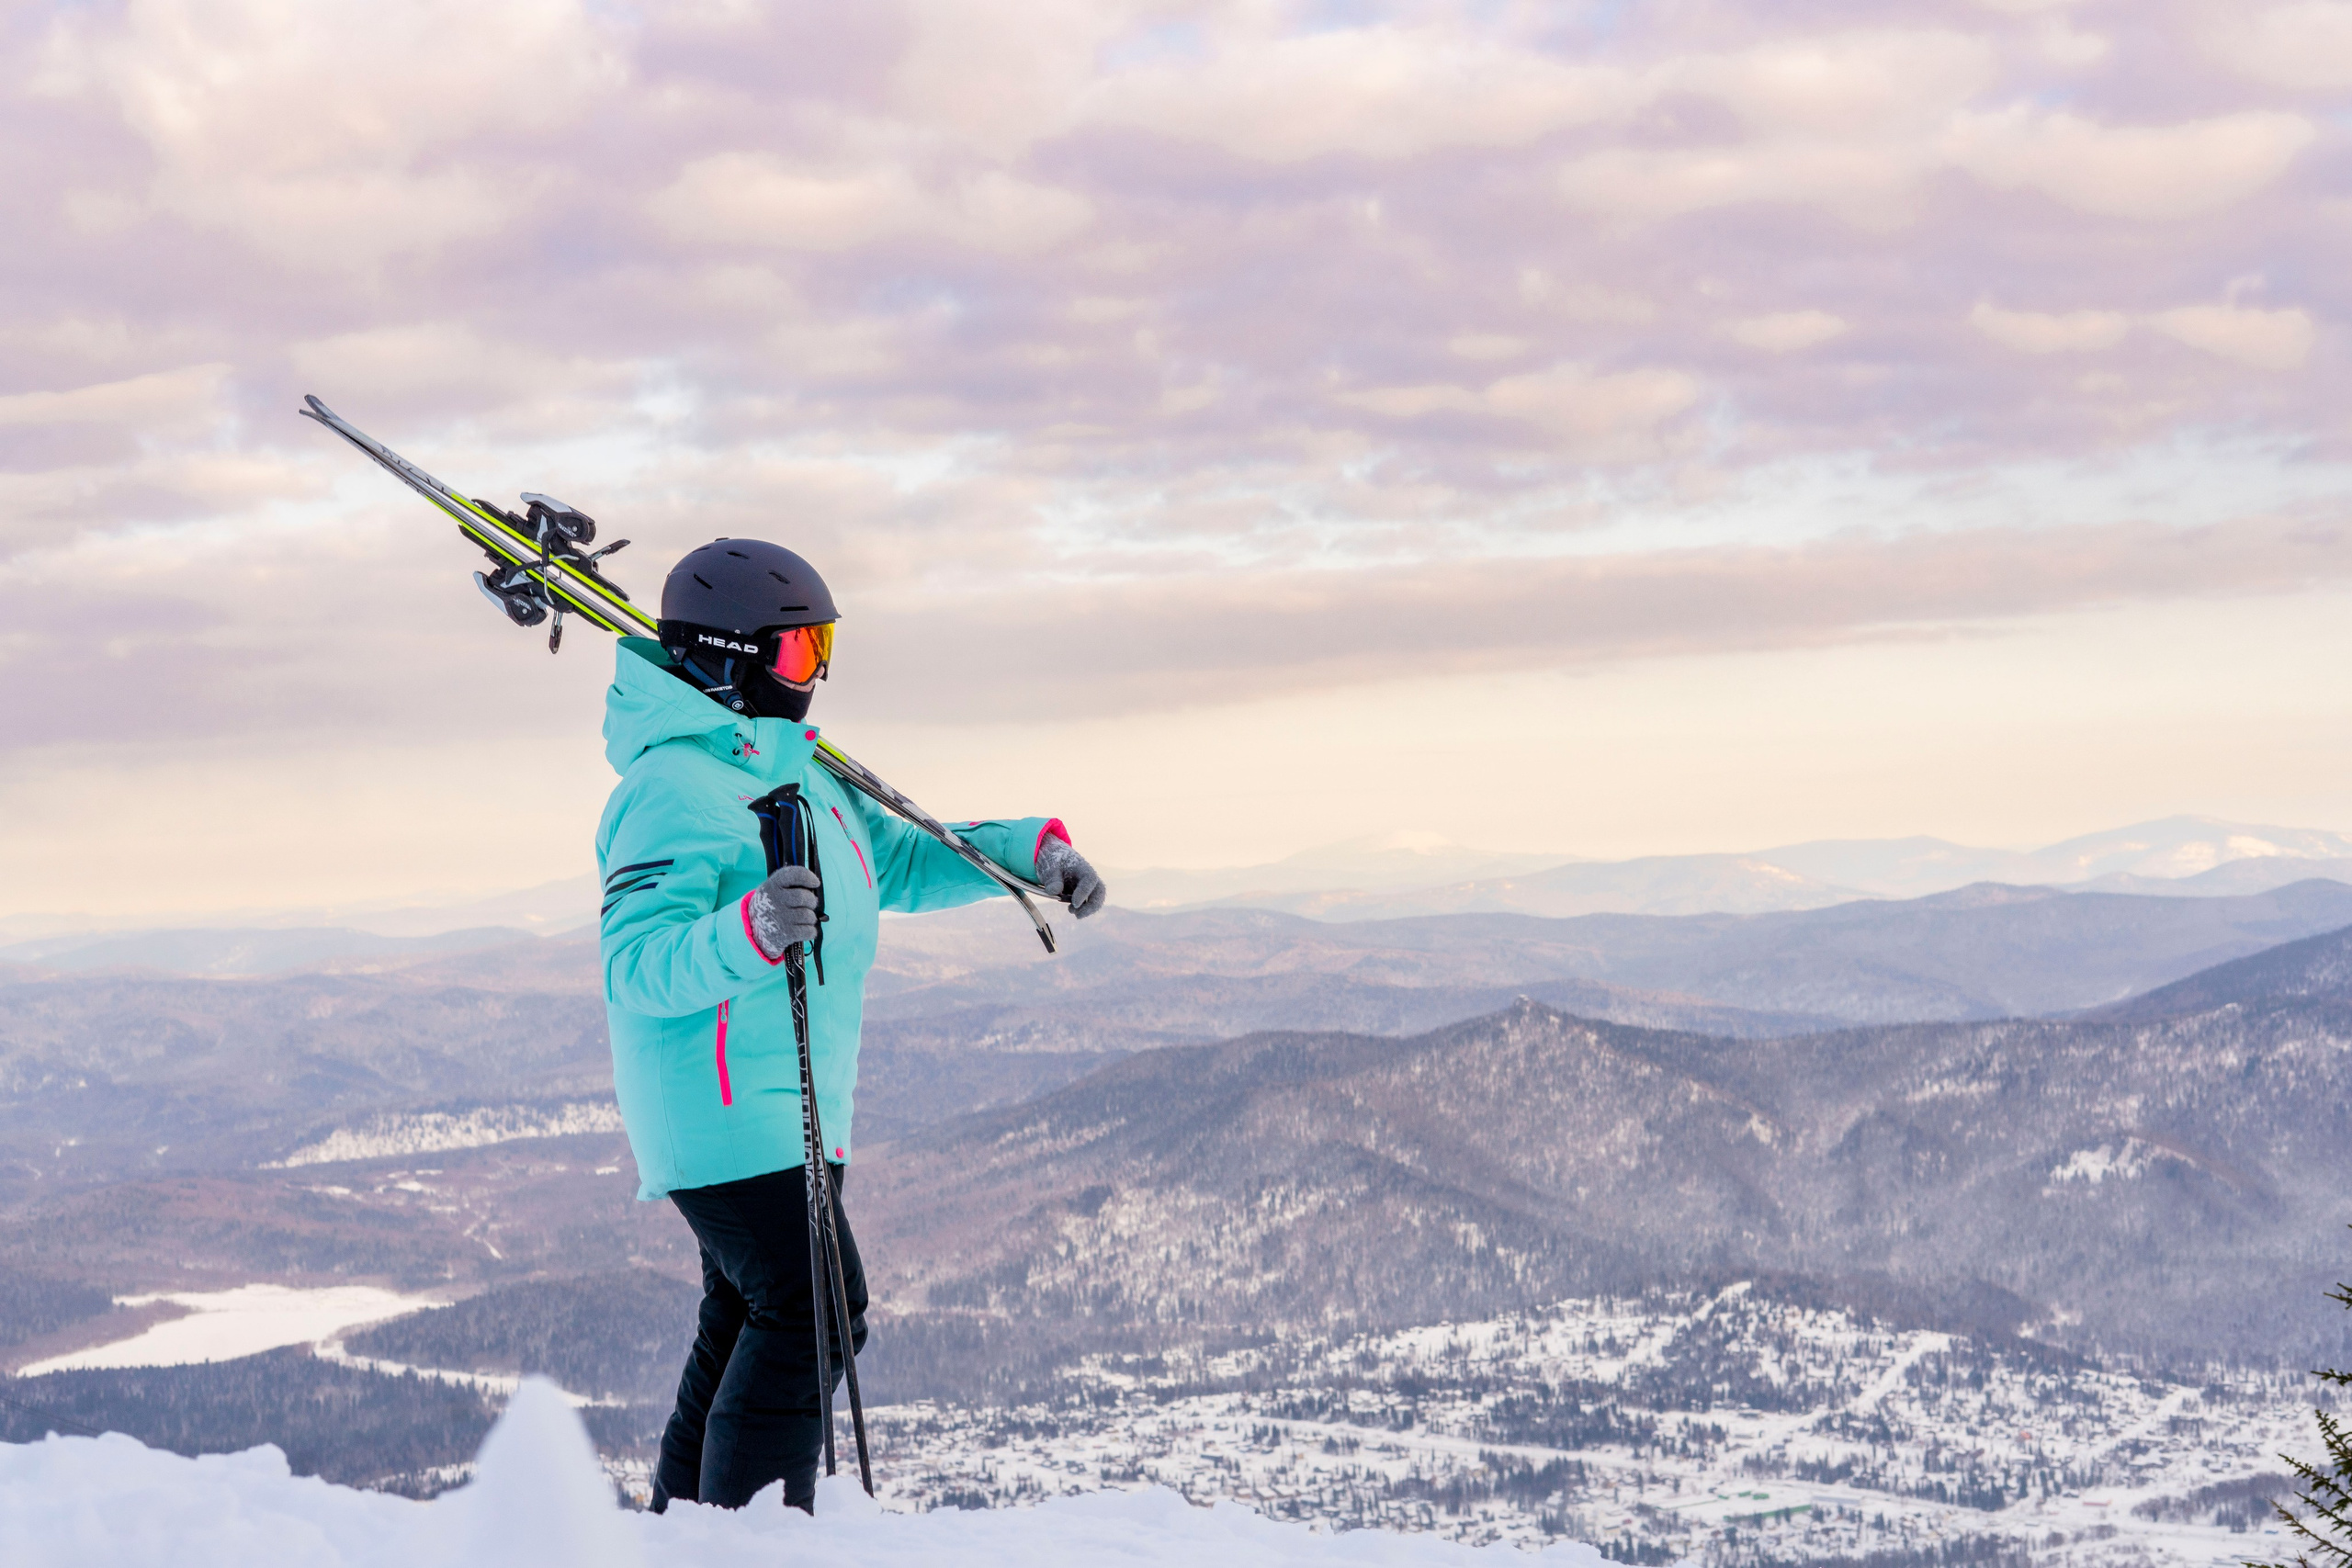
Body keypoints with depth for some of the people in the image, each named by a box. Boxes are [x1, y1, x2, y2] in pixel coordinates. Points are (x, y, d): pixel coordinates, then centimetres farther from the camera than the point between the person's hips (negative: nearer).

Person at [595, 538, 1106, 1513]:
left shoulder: (789, 768, 15)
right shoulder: (676, 790, -17)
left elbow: (897, 861, 24)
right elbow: (635, 967, -26)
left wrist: (1032, 849, 11)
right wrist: (749, 932, -44)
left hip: (785, 1113, 10)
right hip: (727, 1113, -10)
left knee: (748, 1325, 14)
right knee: (814, 1313, -15)